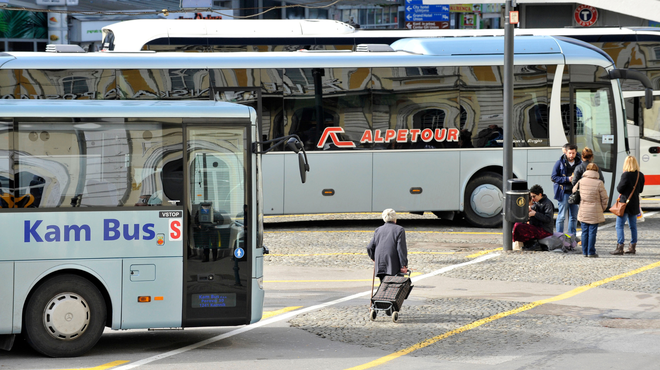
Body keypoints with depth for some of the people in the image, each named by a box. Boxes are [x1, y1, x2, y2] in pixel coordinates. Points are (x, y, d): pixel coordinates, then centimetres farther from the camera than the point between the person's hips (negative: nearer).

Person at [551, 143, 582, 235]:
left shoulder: (579, 163, 8)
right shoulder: (560, 163, -1)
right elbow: (554, 177, -4)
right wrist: (567, 179, -15)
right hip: (563, 192, -4)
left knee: (574, 217, 9)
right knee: (561, 217, -2)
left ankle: (572, 237, 18)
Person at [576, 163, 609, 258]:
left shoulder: (581, 181, -1)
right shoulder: (599, 183, -11)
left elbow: (574, 191, 15)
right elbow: (604, 198, -5)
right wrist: (603, 208, 11)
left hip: (583, 211, 3)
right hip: (595, 212, -3)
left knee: (585, 231, 9)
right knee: (592, 231, 0)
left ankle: (585, 252, 12)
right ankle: (591, 252, 0)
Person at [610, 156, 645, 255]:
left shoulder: (626, 175, -17)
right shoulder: (640, 175, 4)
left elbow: (619, 189, -14)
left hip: (625, 203, -7)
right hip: (635, 204, 7)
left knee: (619, 226, -4)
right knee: (633, 226, 15)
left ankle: (620, 247, -10)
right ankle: (633, 247, 18)